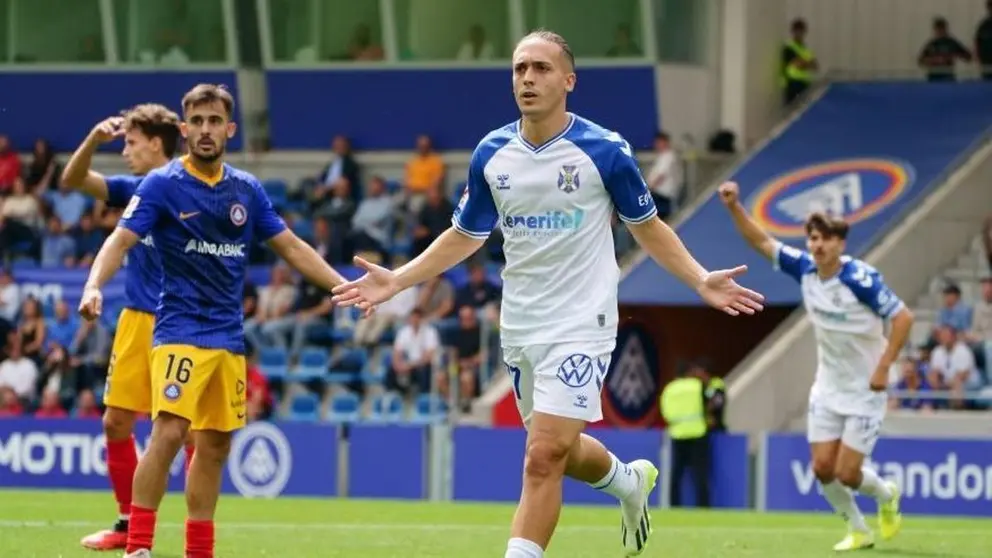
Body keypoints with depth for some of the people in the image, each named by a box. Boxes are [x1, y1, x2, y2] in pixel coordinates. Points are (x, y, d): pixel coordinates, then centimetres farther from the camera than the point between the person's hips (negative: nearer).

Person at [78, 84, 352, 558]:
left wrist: (343, 286, 7)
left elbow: (291, 247, 15)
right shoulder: (162, 185, -6)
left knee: (215, 446, 8)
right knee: (169, 433, -19)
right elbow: (121, 240, -13)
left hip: (229, 336, 5)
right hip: (181, 331, -5)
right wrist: (94, 285, -32)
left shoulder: (247, 190, 8)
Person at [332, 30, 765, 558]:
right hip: (520, 330, 5)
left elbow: (648, 227, 4)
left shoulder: (605, 151, -10)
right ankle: (630, 480, 51)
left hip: (580, 327, -5)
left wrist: (701, 280, -10)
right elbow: (465, 236, 14)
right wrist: (395, 281, 4)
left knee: (544, 457, -15)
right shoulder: (491, 154, 1)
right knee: (562, 452, 19)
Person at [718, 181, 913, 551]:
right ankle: (858, 531, 21)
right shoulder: (805, 269, -5)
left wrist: (883, 368, -24)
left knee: (846, 473, -7)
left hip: (864, 392, -6)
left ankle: (887, 496, 27)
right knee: (823, 468, 0)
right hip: (827, 390, 6)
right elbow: (762, 242, 3)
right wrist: (734, 207, -11)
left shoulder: (860, 278, -22)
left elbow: (903, 317, -19)